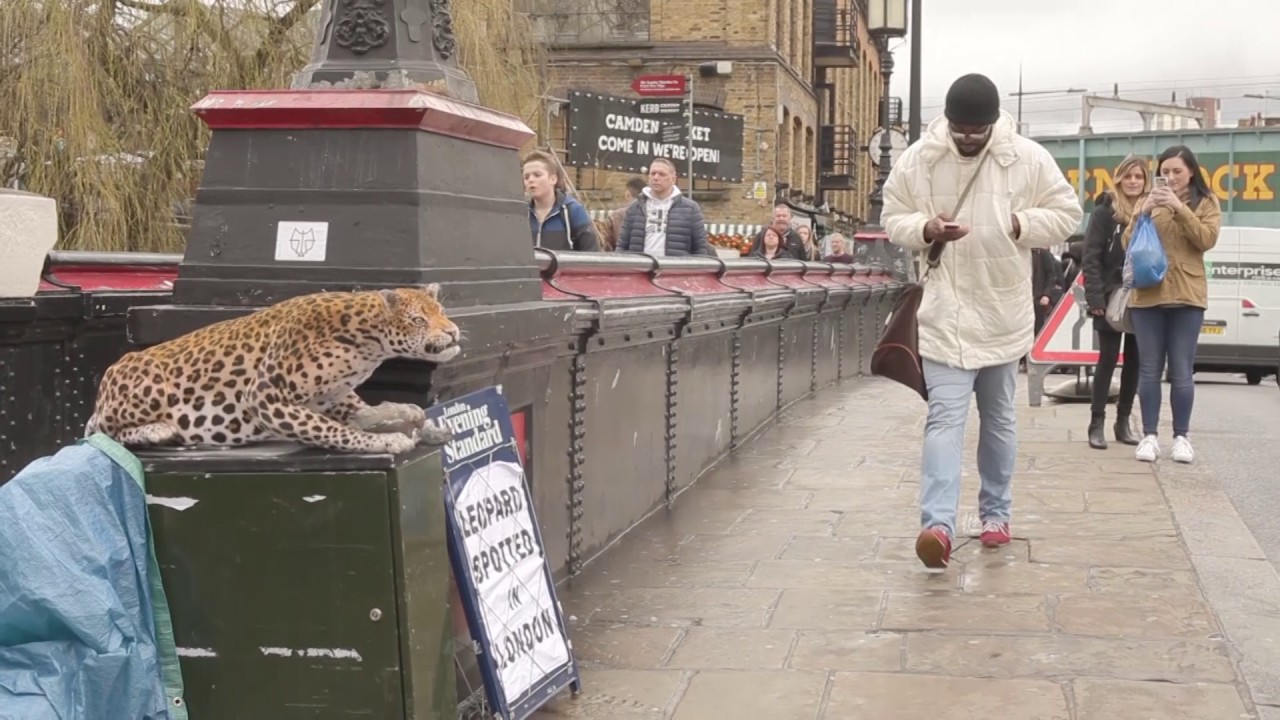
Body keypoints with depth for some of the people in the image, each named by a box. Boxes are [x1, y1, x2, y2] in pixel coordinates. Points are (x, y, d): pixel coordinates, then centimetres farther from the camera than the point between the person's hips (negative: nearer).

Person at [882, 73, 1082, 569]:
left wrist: (1020, 225, -16)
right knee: (945, 416, -11)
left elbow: (1067, 214, 1)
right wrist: (925, 228, -17)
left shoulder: (1029, 159, -6)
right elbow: (893, 219, 4)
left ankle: (996, 511, 29)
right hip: (944, 312, -1)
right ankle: (938, 523, -20)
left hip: (1003, 312, 2)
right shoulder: (917, 161, -4)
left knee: (999, 418, 14)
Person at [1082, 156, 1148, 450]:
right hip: (1111, 298, -3)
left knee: (1135, 360, 8)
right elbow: (1091, 258, -7)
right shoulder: (1104, 212, -3)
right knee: (1108, 359, -1)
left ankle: (1123, 421, 18)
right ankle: (1097, 422, 5)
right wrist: (1095, 297, -14)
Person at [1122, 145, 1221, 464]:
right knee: (1149, 368, 2)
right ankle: (1149, 436, 6)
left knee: (1182, 371, -1)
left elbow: (1207, 240, -8)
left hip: (1186, 296, -1)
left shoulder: (1206, 203, 7)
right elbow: (1128, 244, 4)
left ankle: (1181, 436, 7)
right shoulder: (1149, 201, 10)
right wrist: (1142, 213, -13)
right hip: (1147, 294, 2)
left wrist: (1180, 208, -17)